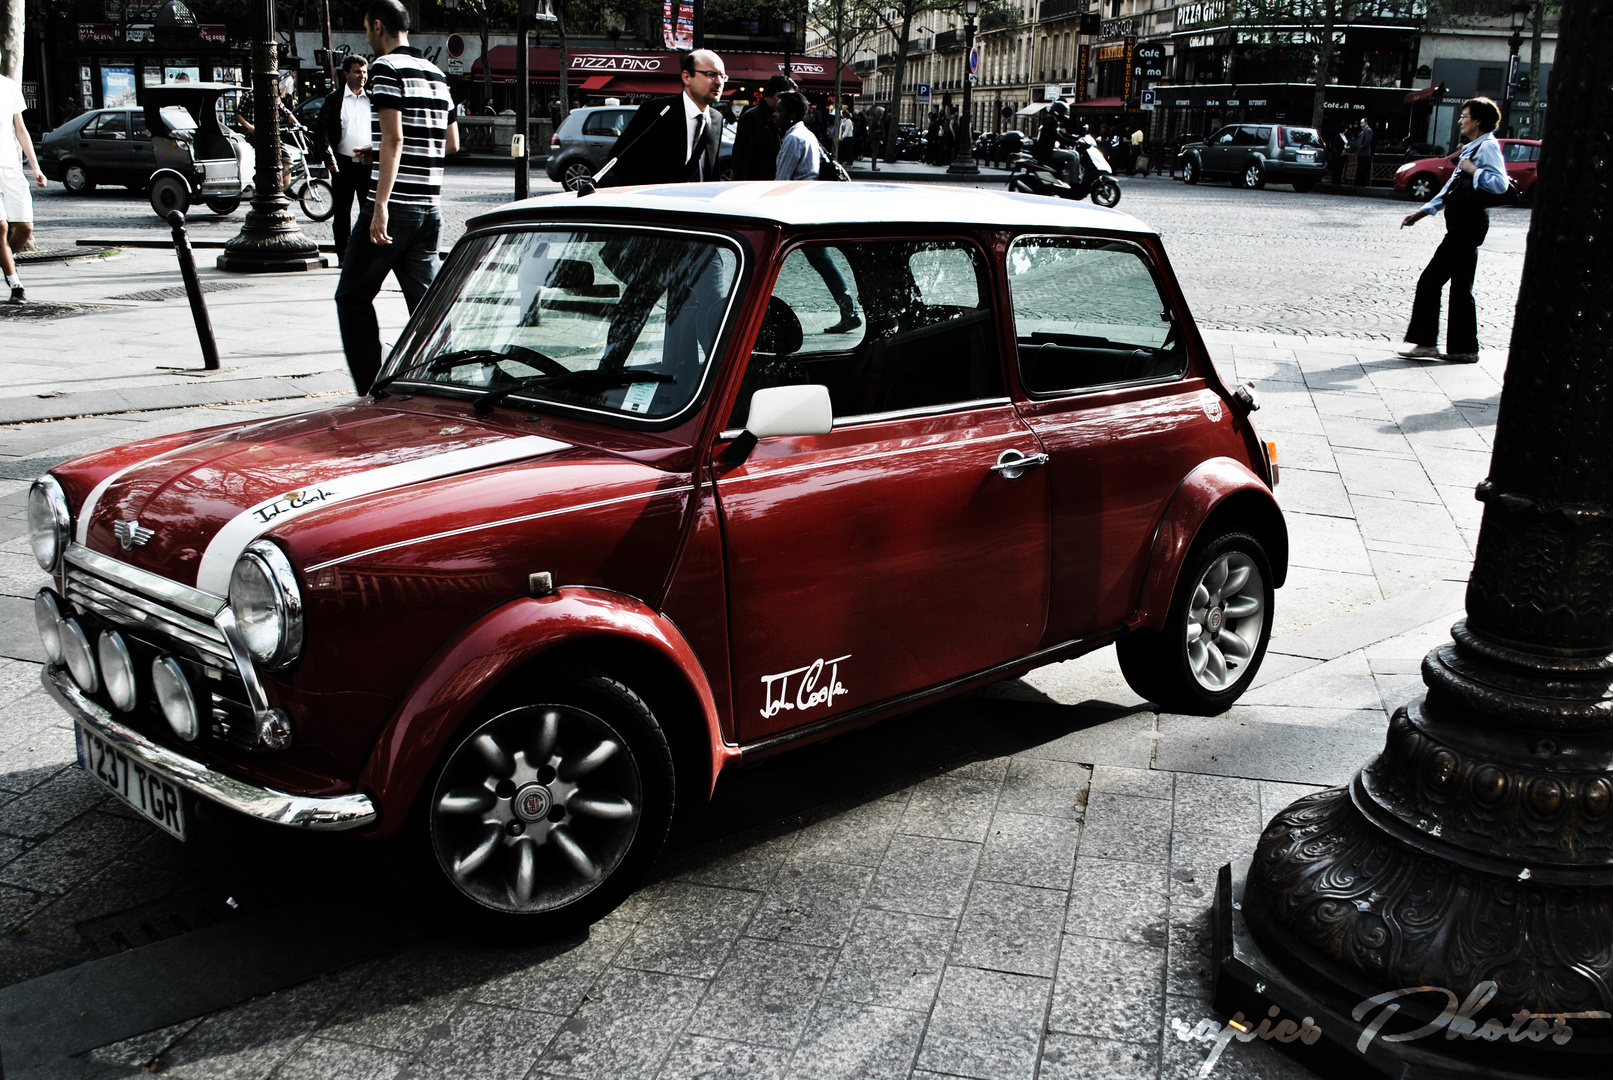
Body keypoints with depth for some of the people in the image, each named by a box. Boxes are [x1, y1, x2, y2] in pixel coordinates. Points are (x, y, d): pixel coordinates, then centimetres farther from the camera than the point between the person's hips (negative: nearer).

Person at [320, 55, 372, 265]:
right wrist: (330, 158, -10)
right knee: (342, 212, 4)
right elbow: (323, 130, 0)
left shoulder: (372, 99, 10)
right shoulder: (334, 99, 3)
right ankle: (343, 256, 10)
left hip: (368, 163, 2)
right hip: (343, 163, -1)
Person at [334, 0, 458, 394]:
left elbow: (393, 139, -18)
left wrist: (381, 205, -22)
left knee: (353, 297, 4)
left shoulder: (387, 68, -8)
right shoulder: (436, 74, 15)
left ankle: (372, 391, 2)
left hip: (394, 207, -7)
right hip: (430, 206, 7)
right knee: (426, 302, 8)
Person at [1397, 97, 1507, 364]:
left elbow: (1500, 184, -25)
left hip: (1468, 224, -10)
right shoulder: (1473, 148, 20)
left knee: (1430, 281, -8)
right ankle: (1463, 348, 13)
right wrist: (1422, 212, 24)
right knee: (1460, 287, 10)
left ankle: (1425, 342, -3)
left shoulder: (1488, 147, -11)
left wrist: (1473, 170, -17)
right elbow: (1452, 186, 27)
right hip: (1463, 224, 10)